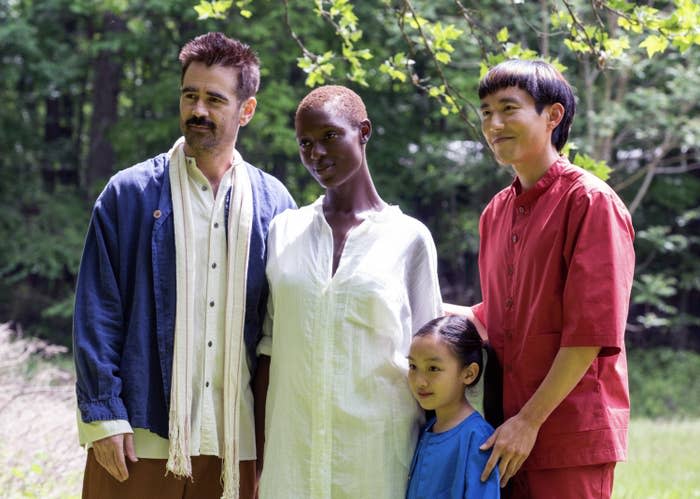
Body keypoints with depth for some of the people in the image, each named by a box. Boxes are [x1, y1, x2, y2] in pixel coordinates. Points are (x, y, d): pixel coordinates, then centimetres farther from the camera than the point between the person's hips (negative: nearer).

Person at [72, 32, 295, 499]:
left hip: (237, 443, 2)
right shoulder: (129, 194, 2)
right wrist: (103, 415, -9)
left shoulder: (273, 203, 8)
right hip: (141, 440, -2)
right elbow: (98, 315, -1)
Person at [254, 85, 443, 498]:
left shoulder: (409, 238, 2)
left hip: (377, 448, -2)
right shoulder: (285, 231, 10)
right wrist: (259, 446, 7)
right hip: (292, 448, 2)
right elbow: (268, 345, 11)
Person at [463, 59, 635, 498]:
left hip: (571, 438, -7)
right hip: (506, 430, 7)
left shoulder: (591, 202, -9)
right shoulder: (496, 213, 14)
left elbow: (591, 332, -15)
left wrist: (531, 420, -17)